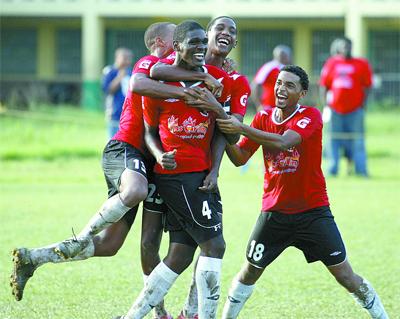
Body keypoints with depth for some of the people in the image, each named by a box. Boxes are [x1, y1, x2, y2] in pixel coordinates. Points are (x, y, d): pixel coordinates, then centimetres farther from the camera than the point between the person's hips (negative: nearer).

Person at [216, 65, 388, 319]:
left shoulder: (311, 116, -11)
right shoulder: (263, 118, 3)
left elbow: (283, 142, -29)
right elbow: (240, 159, -1)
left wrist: (241, 128, -34)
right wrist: (225, 134, -19)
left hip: (313, 210, -3)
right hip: (274, 211, 3)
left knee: (345, 276, -4)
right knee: (250, 272, 6)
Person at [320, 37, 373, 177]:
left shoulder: (361, 64, 2)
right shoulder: (331, 63, 7)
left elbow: (366, 86, 4)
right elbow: (323, 85, 11)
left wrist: (363, 106, -3)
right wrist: (325, 104, 3)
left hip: (355, 109, -2)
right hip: (335, 108, 2)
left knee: (357, 141, -2)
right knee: (334, 140, 5)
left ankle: (361, 170, 1)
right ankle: (332, 169, 10)